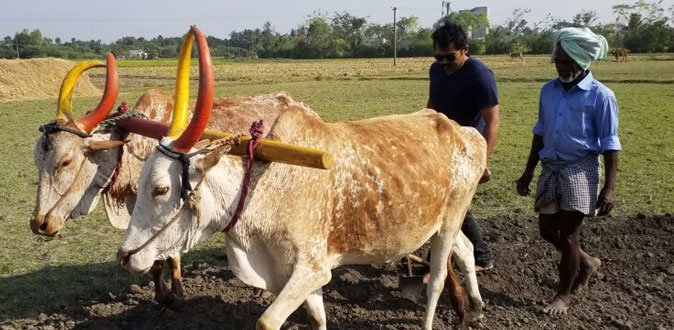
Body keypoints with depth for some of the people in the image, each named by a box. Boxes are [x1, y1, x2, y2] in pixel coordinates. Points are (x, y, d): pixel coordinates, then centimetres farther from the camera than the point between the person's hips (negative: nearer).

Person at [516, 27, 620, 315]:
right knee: (548, 231, 13)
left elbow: (609, 143, -9)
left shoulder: (600, 96, -11)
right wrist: (528, 172, 14)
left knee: (568, 235, -2)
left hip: (580, 169, -6)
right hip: (550, 168, 6)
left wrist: (610, 187, -13)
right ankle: (586, 262, 40)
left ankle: (564, 295, 18)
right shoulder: (548, 90, 5)